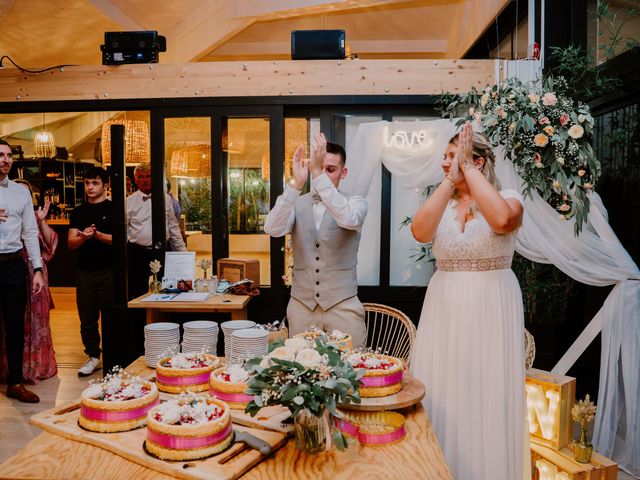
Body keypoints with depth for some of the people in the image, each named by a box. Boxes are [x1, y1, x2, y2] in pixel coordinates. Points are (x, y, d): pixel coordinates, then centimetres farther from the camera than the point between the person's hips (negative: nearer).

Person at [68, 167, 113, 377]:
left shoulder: (113, 209, 0)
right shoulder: (79, 212, 12)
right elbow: (71, 243, 5)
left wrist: (97, 234, -22)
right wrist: (83, 237, -15)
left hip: (108, 271, -4)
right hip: (84, 271, 4)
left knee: (110, 316, 2)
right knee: (87, 318, 9)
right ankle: (93, 356, 22)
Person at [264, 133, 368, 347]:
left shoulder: (355, 202, 0)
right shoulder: (297, 204, 3)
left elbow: (349, 220, -24)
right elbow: (273, 229, -16)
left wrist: (318, 175, -28)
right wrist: (296, 183, -25)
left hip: (342, 305, -1)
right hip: (301, 305, 2)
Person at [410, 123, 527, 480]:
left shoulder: (509, 198, -4)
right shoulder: (442, 203, 7)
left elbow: (501, 220, -29)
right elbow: (420, 232, -14)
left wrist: (467, 169, -20)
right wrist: (450, 181, -15)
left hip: (491, 312, -3)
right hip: (445, 309, 4)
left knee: (487, 401, 6)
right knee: (442, 399, 9)